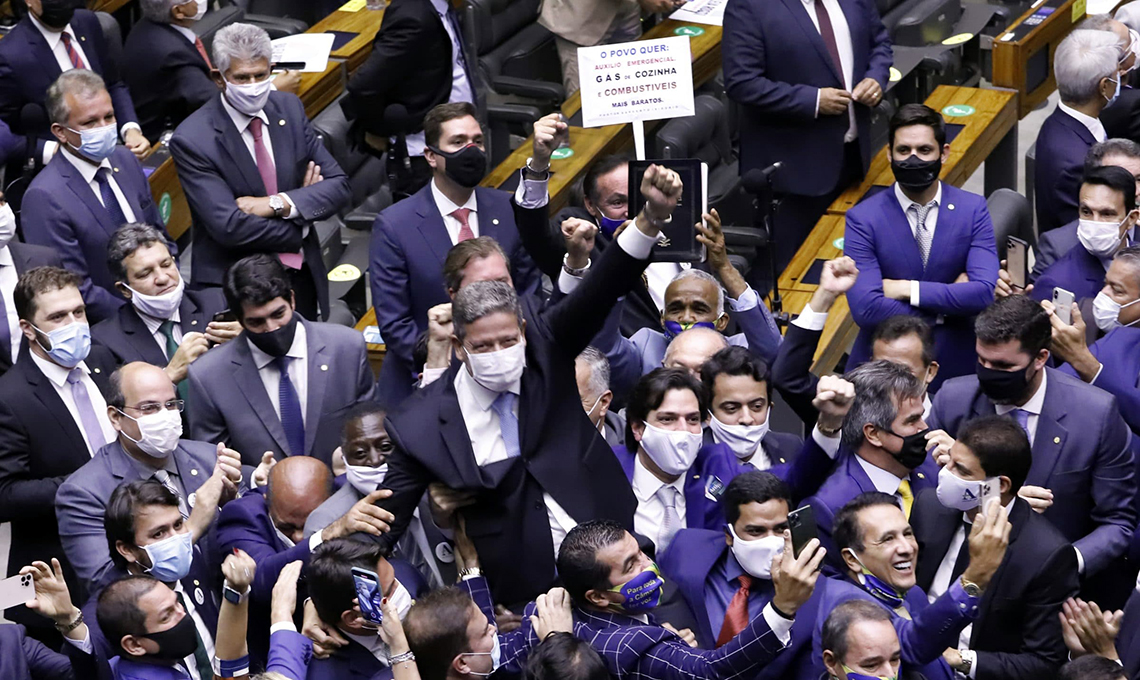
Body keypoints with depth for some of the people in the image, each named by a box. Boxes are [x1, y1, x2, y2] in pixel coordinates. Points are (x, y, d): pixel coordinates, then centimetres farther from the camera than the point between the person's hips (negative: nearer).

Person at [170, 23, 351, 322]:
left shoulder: (289, 108, 0)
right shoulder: (191, 140, -17)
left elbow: (339, 186, -3)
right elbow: (230, 227, -24)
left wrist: (278, 204, -18)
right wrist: (299, 229, -12)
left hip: (302, 275, 5)